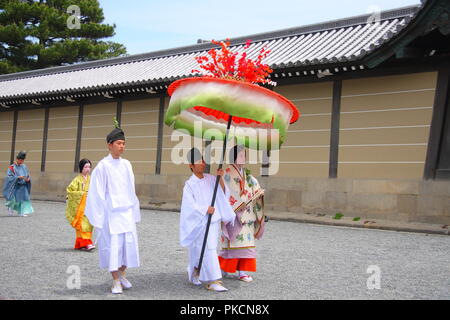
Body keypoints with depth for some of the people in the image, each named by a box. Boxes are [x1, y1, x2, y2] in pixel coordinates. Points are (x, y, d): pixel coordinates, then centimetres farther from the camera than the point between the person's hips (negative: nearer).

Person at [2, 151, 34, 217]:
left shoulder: (24, 166, 7)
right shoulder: (12, 167, -8)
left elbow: (28, 175, 13)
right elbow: (9, 176, -13)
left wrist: (28, 179, -9)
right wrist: (18, 177, -25)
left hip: (23, 186, 4)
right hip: (15, 186, -4)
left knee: (24, 198, -6)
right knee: (14, 199, -1)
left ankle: (22, 212, -4)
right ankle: (10, 206, 30)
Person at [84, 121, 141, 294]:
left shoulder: (126, 165, 7)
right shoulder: (103, 166, -8)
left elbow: (131, 190, 11)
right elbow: (97, 193, -7)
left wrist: (134, 212, 10)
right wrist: (98, 218, -8)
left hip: (127, 211, 5)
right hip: (110, 213, -5)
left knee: (129, 243, 5)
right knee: (112, 244, -1)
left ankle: (121, 274, 27)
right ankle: (116, 281, 12)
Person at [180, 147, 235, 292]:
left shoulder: (210, 179, 7)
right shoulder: (190, 184, -6)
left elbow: (223, 194, 1)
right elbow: (190, 205, -10)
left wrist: (220, 178, -10)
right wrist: (205, 209, -17)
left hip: (214, 220, 5)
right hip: (200, 223, -5)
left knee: (204, 251, 13)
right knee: (208, 250, -11)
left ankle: (195, 273, 33)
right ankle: (213, 281, -10)